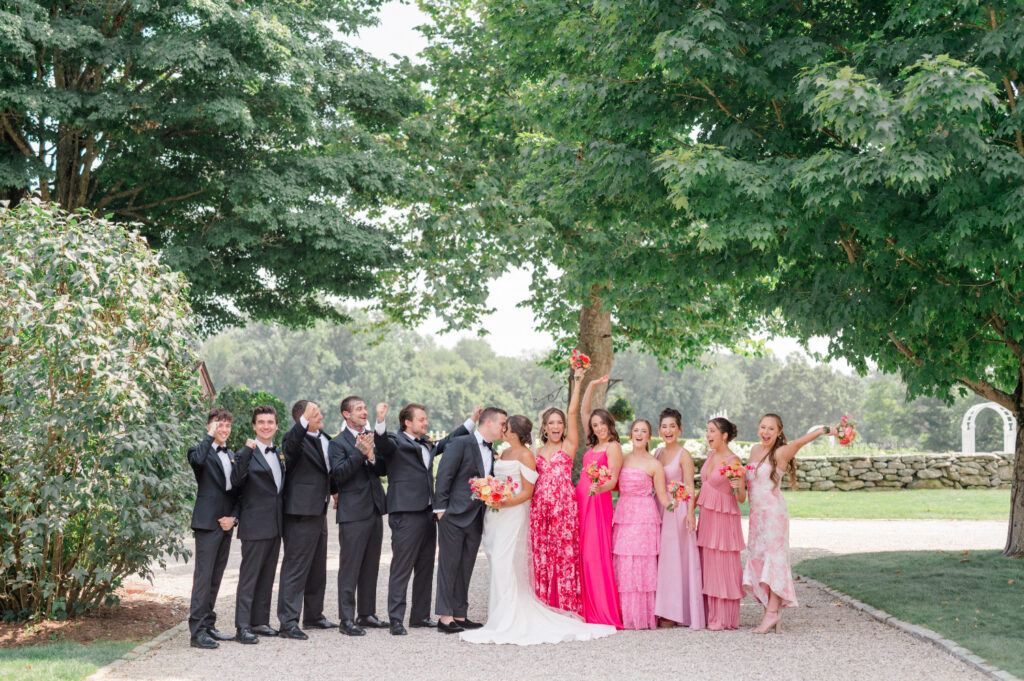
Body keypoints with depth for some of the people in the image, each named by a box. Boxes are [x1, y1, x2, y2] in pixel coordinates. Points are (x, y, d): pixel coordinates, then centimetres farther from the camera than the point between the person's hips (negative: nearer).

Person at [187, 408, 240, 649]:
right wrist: (210, 436, -17)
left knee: (216, 577, 12)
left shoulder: (232, 456, 18)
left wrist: (233, 517, 3)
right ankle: (197, 631, -8)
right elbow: (197, 459, -30)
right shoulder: (201, 451, -3)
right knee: (203, 576, -9)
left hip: (226, 523, 7)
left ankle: (208, 626, 19)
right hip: (207, 523, -7)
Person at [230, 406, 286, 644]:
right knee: (249, 576, -7)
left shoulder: (278, 454, 15)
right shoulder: (248, 454, -9)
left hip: (275, 524, 8)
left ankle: (260, 621, 21)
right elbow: (236, 479, -26)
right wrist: (247, 452, -33)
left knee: (267, 575, 13)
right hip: (255, 525, -8)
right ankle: (242, 627, -6)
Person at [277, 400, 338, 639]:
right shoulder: (295, 438, -14)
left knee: (318, 567, 18)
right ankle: (288, 622, -4)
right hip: (301, 512, -9)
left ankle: (313, 615, 31)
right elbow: (291, 445, -40)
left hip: (319, 511, 9)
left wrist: (334, 490, 21)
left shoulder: (324, 438, 12)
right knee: (295, 568, -7)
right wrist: (304, 421, -52)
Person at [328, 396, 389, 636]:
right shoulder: (338, 443, -6)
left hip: (375, 510, 7)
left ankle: (367, 614, 22)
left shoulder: (372, 438, 13)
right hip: (353, 513, -7)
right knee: (350, 567, -5)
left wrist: (371, 457, -14)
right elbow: (338, 474, -17)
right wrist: (359, 453, -24)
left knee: (371, 566, 13)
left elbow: (384, 469, 5)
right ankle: (346, 619, -3)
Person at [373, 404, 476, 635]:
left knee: (425, 568, 13)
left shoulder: (426, 444, 19)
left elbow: (448, 441, 34)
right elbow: (382, 443, -25)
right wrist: (380, 422, -44)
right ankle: (395, 619, -4)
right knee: (401, 568, -6)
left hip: (427, 513, 8)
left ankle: (420, 616, 22)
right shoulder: (396, 442, -4)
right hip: (406, 514, -8)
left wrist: (472, 420, 37)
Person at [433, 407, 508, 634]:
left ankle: (460, 615, 16)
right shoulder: (461, 443, -9)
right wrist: (441, 509, -14)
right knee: (449, 566, -2)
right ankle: (445, 617, 1)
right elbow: (444, 476, -11)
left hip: (475, 519, 7)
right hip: (454, 515, -7)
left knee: (465, 569, 10)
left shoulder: (492, 453, 13)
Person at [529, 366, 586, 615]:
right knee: (542, 557, 2)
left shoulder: (569, 446, 6)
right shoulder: (538, 452, 18)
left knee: (565, 556, -6)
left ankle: (567, 608, -2)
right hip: (540, 506, 4)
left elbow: (573, 413, -3)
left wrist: (577, 382, -7)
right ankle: (545, 608, 7)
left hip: (564, 506, -4)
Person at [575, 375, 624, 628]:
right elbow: (583, 411, 25)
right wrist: (591, 386, 20)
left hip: (598, 502, -8)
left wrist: (599, 488, -33)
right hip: (581, 501, 8)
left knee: (596, 554, -9)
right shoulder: (593, 445, 16)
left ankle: (605, 614, -5)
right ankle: (589, 609, 8)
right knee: (582, 554, 5)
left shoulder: (613, 447, -5)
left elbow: (612, 480, -13)